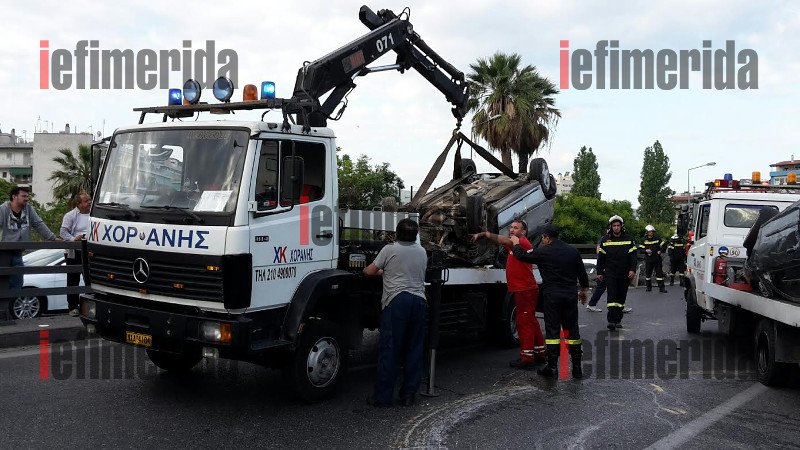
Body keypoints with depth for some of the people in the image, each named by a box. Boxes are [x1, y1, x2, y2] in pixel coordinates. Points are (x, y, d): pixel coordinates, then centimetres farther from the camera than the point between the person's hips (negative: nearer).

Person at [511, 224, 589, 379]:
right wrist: (584, 290, 25)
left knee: (552, 330, 1)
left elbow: (522, 256, 3)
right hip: (570, 295, 4)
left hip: (552, 296, -4)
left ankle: (552, 367, 1)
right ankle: (577, 367, 11)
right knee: (572, 329, 9)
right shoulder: (572, 251, 5)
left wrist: (516, 244, 22)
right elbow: (582, 273, 11)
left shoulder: (543, 252, -8)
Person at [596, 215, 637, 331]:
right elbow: (601, 257, 7)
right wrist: (599, 272, 6)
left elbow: (633, 256, 2)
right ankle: (611, 320, -18)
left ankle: (618, 320, 17)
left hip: (624, 274, 2)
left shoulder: (628, 239, 4)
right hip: (610, 273, -2)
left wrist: (632, 270, -10)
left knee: (621, 296, 8)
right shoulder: (605, 240, 3)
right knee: (611, 295, -13)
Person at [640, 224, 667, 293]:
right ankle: (648, 287, 21)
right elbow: (640, 248, 1)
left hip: (657, 259, 0)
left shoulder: (657, 238, 3)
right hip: (648, 259, 0)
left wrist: (660, 251, -8)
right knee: (648, 273, 5)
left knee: (659, 273, -2)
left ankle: (661, 288, 1)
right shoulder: (644, 240, 2)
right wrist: (646, 250, -17)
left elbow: (663, 246, 9)